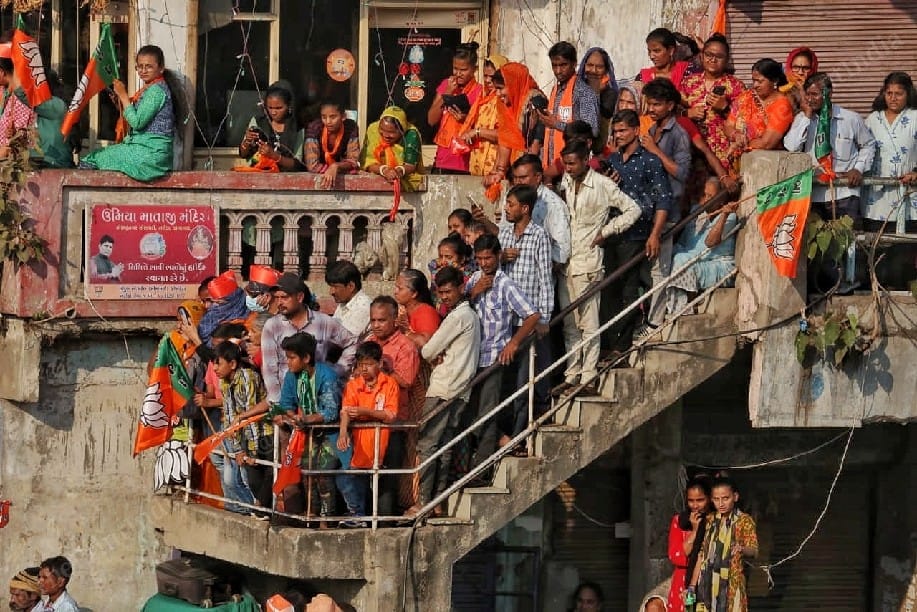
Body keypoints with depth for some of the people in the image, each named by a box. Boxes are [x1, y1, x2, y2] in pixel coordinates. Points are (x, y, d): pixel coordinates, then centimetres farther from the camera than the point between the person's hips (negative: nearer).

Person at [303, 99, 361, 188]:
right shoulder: (315, 128, -17)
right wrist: (344, 168, -23)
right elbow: (312, 165, -23)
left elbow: (353, 161, -15)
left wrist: (335, 167, -35)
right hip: (316, 177, -2)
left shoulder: (351, 127, -13)